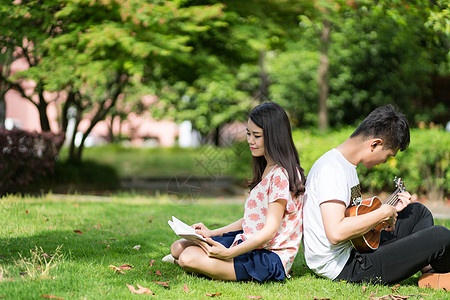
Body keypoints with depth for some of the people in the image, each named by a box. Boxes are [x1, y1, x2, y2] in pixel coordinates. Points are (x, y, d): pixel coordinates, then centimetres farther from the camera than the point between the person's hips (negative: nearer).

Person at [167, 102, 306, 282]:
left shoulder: (281, 174, -18)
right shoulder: (266, 169, 15)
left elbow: (269, 231, -22)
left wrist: (229, 253, -26)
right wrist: (212, 233, 11)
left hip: (270, 256, -10)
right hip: (248, 243, 10)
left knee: (189, 258, -25)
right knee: (178, 247, 1)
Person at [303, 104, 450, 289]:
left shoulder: (347, 164, 13)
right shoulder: (332, 169, -21)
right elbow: (336, 233, -32)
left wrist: (391, 210, 13)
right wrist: (383, 213, -21)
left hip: (355, 249, 11)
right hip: (344, 270, -11)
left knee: (418, 211, 23)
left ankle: (431, 273, 20)